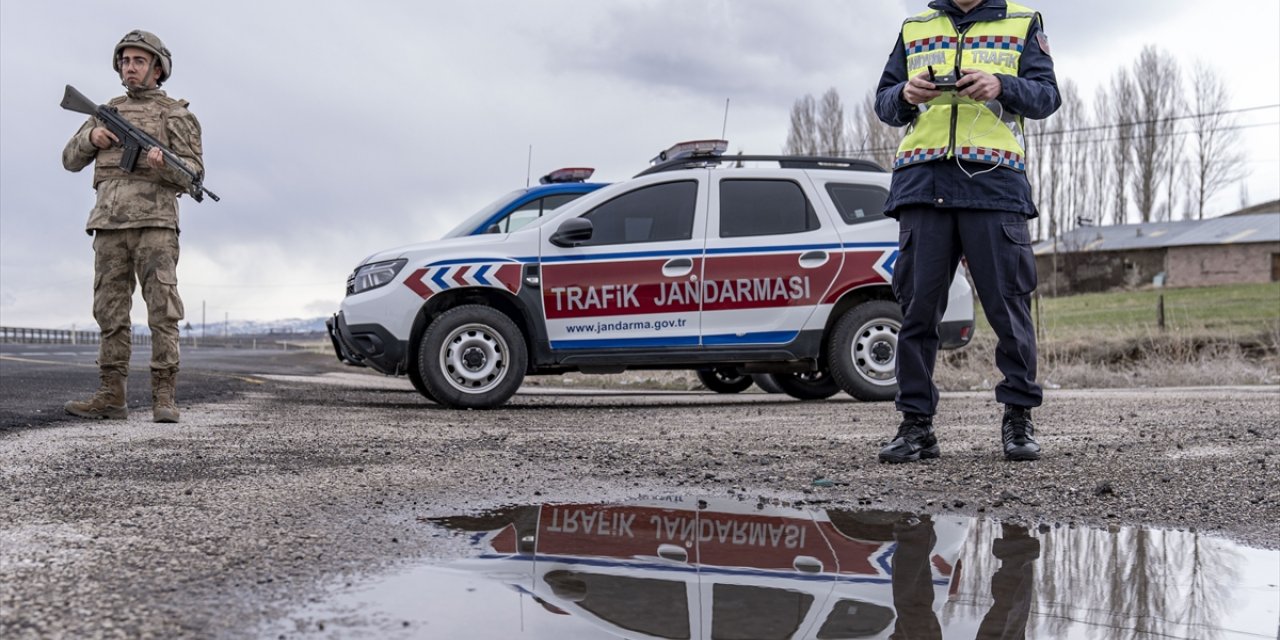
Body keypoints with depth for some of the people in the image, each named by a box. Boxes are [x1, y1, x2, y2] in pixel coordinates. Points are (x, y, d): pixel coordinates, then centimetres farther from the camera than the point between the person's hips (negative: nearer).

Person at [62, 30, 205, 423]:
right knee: (111, 313, 2)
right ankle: (111, 397, 4)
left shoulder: (175, 114, 7)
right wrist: (91, 137, 1)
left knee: (162, 312, -9)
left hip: (154, 222, -5)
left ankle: (164, 398, -9)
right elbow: (71, 160, 21)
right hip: (109, 224, 5)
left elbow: (193, 172, 0)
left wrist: (161, 163, -21)